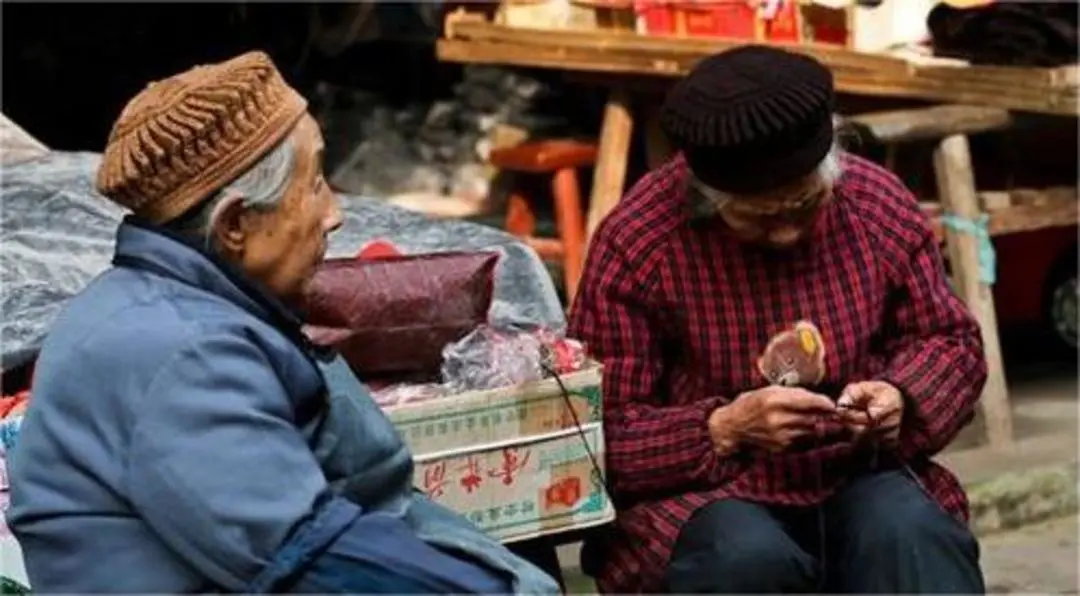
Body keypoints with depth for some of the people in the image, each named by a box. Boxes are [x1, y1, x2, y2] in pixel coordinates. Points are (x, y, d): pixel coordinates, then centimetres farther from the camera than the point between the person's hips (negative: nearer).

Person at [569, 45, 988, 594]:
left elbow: (953, 341, 14)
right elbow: (600, 434, -9)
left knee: (911, 534, -31)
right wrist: (724, 429, -24)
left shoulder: (879, 203, -1)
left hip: (860, 474, 3)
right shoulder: (634, 245, -11)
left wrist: (900, 397, -9)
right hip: (702, 486, -2)